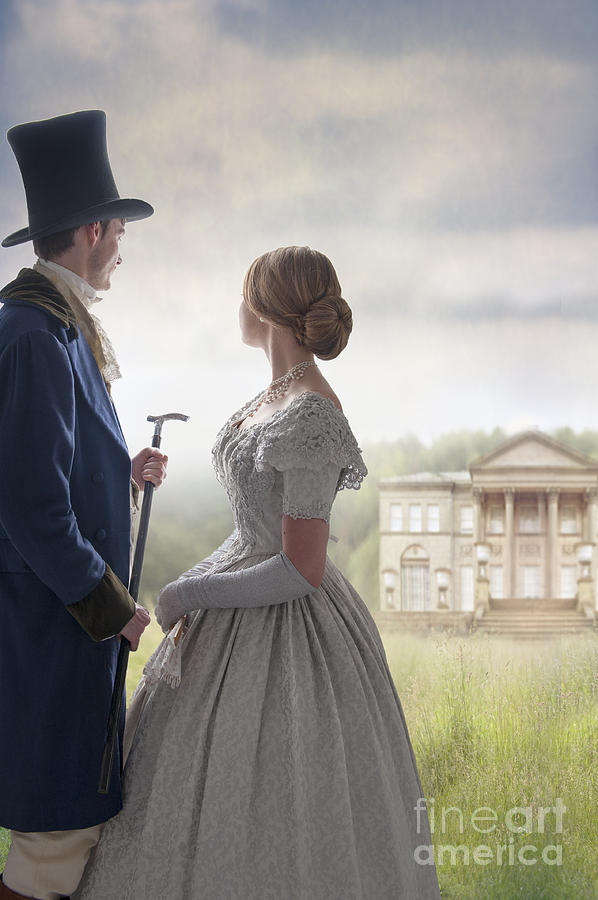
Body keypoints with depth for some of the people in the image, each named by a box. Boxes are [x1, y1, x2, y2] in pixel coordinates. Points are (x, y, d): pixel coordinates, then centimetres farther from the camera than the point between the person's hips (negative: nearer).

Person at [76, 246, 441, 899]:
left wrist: (188, 593, -16)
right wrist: (198, 596, 15)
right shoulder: (276, 395, 6)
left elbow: (302, 571, -24)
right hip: (239, 612, 10)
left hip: (284, 622, -10)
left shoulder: (310, 418, -24)